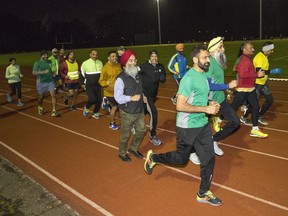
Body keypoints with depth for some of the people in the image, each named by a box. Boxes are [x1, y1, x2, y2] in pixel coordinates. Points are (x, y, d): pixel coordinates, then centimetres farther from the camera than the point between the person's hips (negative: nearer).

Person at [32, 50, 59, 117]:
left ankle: (54, 111, -5)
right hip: (41, 82, -3)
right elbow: (34, 72, -19)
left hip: (50, 81, 3)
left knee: (53, 95, -11)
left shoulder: (49, 62, 7)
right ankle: (40, 108, 40)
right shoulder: (37, 63, -8)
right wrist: (44, 72, -28)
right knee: (41, 97, 12)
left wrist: (52, 74, 10)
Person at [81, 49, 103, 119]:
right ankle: (86, 107, 13)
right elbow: (82, 74, 0)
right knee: (92, 99, -18)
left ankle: (95, 113, 27)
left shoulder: (100, 63, 4)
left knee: (99, 100, 5)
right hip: (89, 86, -4)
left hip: (98, 85, 4)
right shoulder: (85, 63, -9)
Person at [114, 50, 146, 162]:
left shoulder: (137, 75, 7)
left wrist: (142, 95, 2)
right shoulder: (121, 79, -18)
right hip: (127, 112, -7)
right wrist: (131, 98, -27)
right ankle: (122, 153, 31)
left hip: (140, 110, 7)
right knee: (125, 134, 8)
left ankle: (133, 148, 39)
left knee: (141, 130, 16)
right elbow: (118, 97, -22)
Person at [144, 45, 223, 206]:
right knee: (181, 158, 11)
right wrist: (206, 108, -24)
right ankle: (153, 158, 36)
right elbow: (180, 106, -26)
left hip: (203, 125, 8)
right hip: (187, 127, -7)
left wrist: (210, 104, 0)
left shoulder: (204, 75, 7)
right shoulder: (189, 78, -20)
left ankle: (203, 193, 26)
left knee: (209, 158, 7)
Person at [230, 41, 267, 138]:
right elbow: (243, 74, -30)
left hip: (250, 88, 10)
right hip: (243, 89, -10)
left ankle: (255, 130, 14)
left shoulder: (247, 58, 11)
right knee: (233, 108, 1)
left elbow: (237, 68, 22)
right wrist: (257, 74, -22)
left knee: (256, 107, 7)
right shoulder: (245, 60, -19)